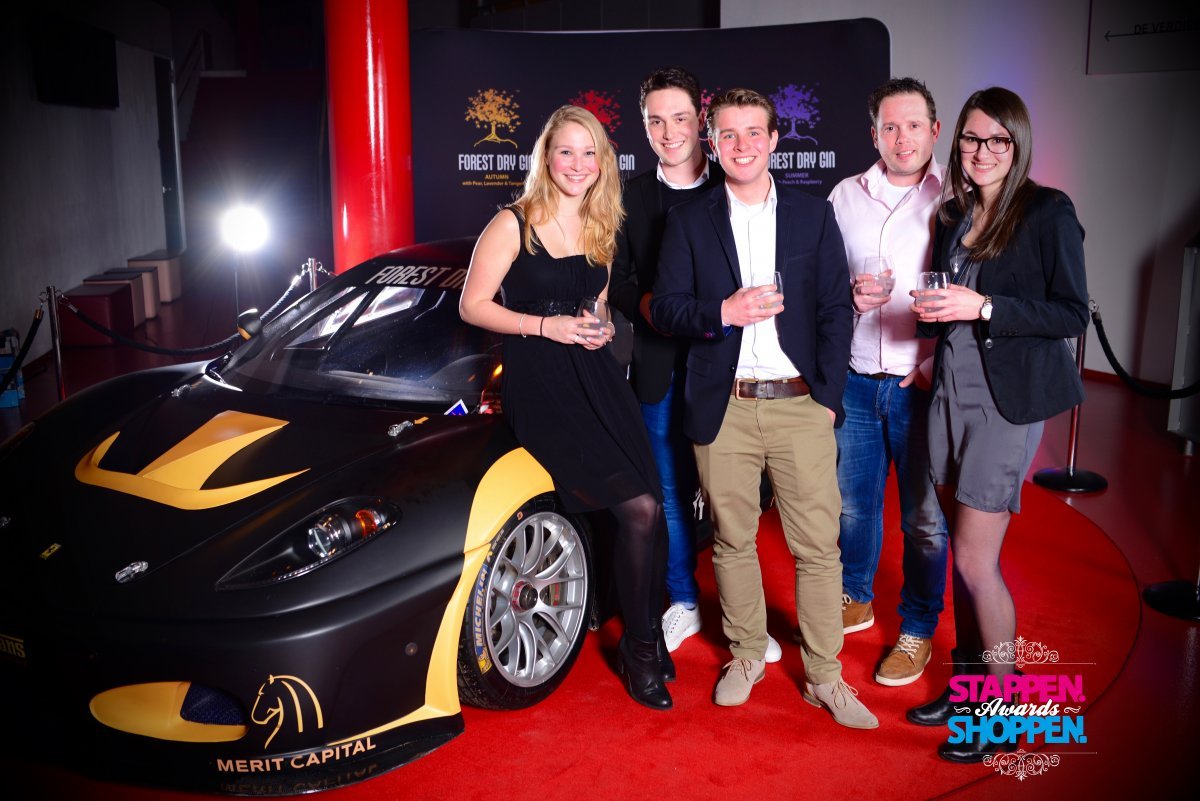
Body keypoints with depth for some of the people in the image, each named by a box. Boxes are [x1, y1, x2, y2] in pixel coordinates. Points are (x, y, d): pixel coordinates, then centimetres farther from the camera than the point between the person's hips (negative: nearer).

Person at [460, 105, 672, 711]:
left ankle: (644, 643, 12)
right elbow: (472, 305, -5)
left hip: (595, 377, 6)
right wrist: (546, 326, -15)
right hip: (538, 385, -6)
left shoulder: (601, 230, 14)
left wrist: (600, 328, 4)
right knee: (638, 508, -16)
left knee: (647, 510, -8)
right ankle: (641, 649, 4)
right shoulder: (513, 225, -4)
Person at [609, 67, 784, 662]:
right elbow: (618, 279, 8)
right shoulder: (631, 197, 8)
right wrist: (648, 305, -12)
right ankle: (684, 601, 27)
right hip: (661, 369, 2)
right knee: (671, 493, 11)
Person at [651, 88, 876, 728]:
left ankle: (824, 677, 15)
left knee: (818, 546, 1)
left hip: (801, 404, 0)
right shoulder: (689, 222, 7)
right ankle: (746, 655, 29)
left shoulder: (814, 215, 8)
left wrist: (828, 396, -2)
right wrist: (723, 311, -17)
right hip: (724, 409, 0)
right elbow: (665, 309, 2)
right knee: (732, 541, 10)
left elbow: (835, 310, 6)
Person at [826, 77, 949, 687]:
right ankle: (855, 598, 39)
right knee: (852, 501, 16)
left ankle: (917, 630, 23)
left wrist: (939, 363, -12)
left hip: (923, 383, -3)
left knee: (924, 516, 5)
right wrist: (849, 294, -9)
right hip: (855, 379, 3)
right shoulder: (844, 196, 7)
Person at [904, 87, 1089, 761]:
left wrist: (982, 307, -18)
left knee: (975, 559, -6)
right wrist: (936, 313, 2)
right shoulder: (954, 217, 12)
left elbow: (1072, 314, -10)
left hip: (1010, 396, -6)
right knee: (968, 549, 12)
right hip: (952, 388, 6)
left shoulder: (1049, 212, -7)